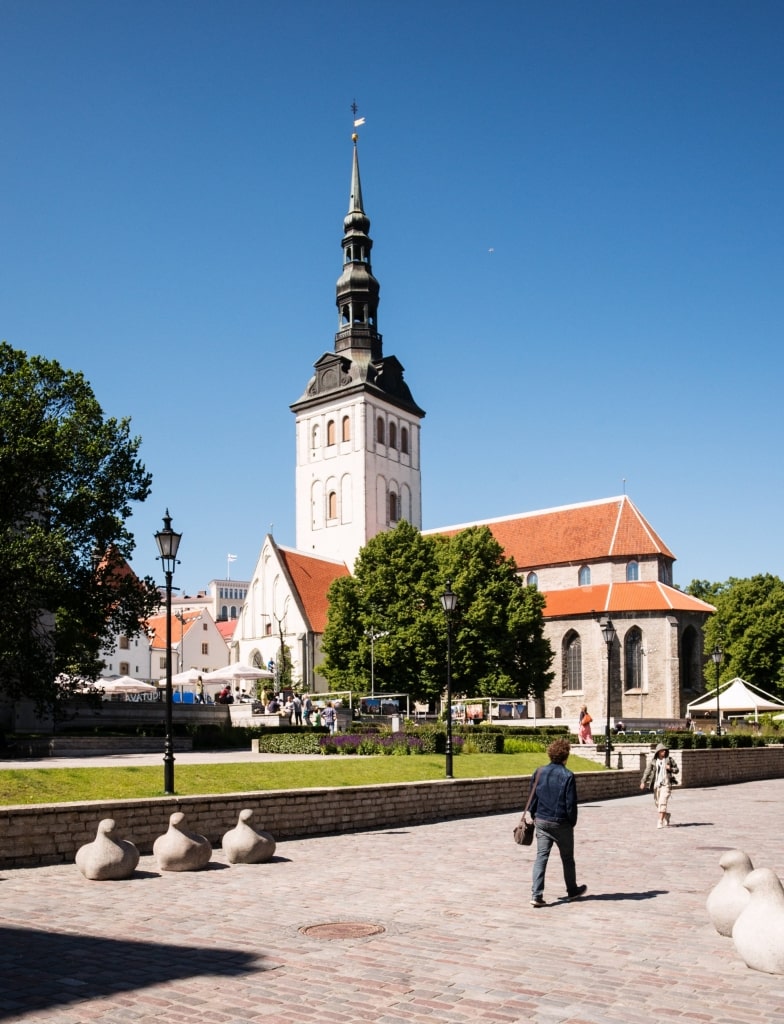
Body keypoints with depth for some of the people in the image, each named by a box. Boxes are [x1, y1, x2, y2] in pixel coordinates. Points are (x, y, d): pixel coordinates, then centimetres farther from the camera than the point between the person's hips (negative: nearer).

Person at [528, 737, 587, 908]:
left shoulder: (539, 772, 1)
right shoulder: (568, 776, -13)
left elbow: (532, 797, 7)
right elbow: (571, 803, -12)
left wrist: (534, 816, 17)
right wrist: (572, 822, 1)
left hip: (542, 821, 3)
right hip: (561, 823, -3)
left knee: (541, 857, 2)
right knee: (567, 858, 15)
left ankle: (536, 895, -8)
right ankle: (572, 891, 32)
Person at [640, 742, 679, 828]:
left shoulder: (669, 760, 2)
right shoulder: (653, 761, 3)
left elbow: (677, 770, 9)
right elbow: (647, 771, -1)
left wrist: (670, 769, -12)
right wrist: (643, 782, -11)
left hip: (666, 784, -3)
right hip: (656, 784, 3)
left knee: (663, 802, -16)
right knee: (658, 803, 12)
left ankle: (660, 822, -18)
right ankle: (666, 816, 38)